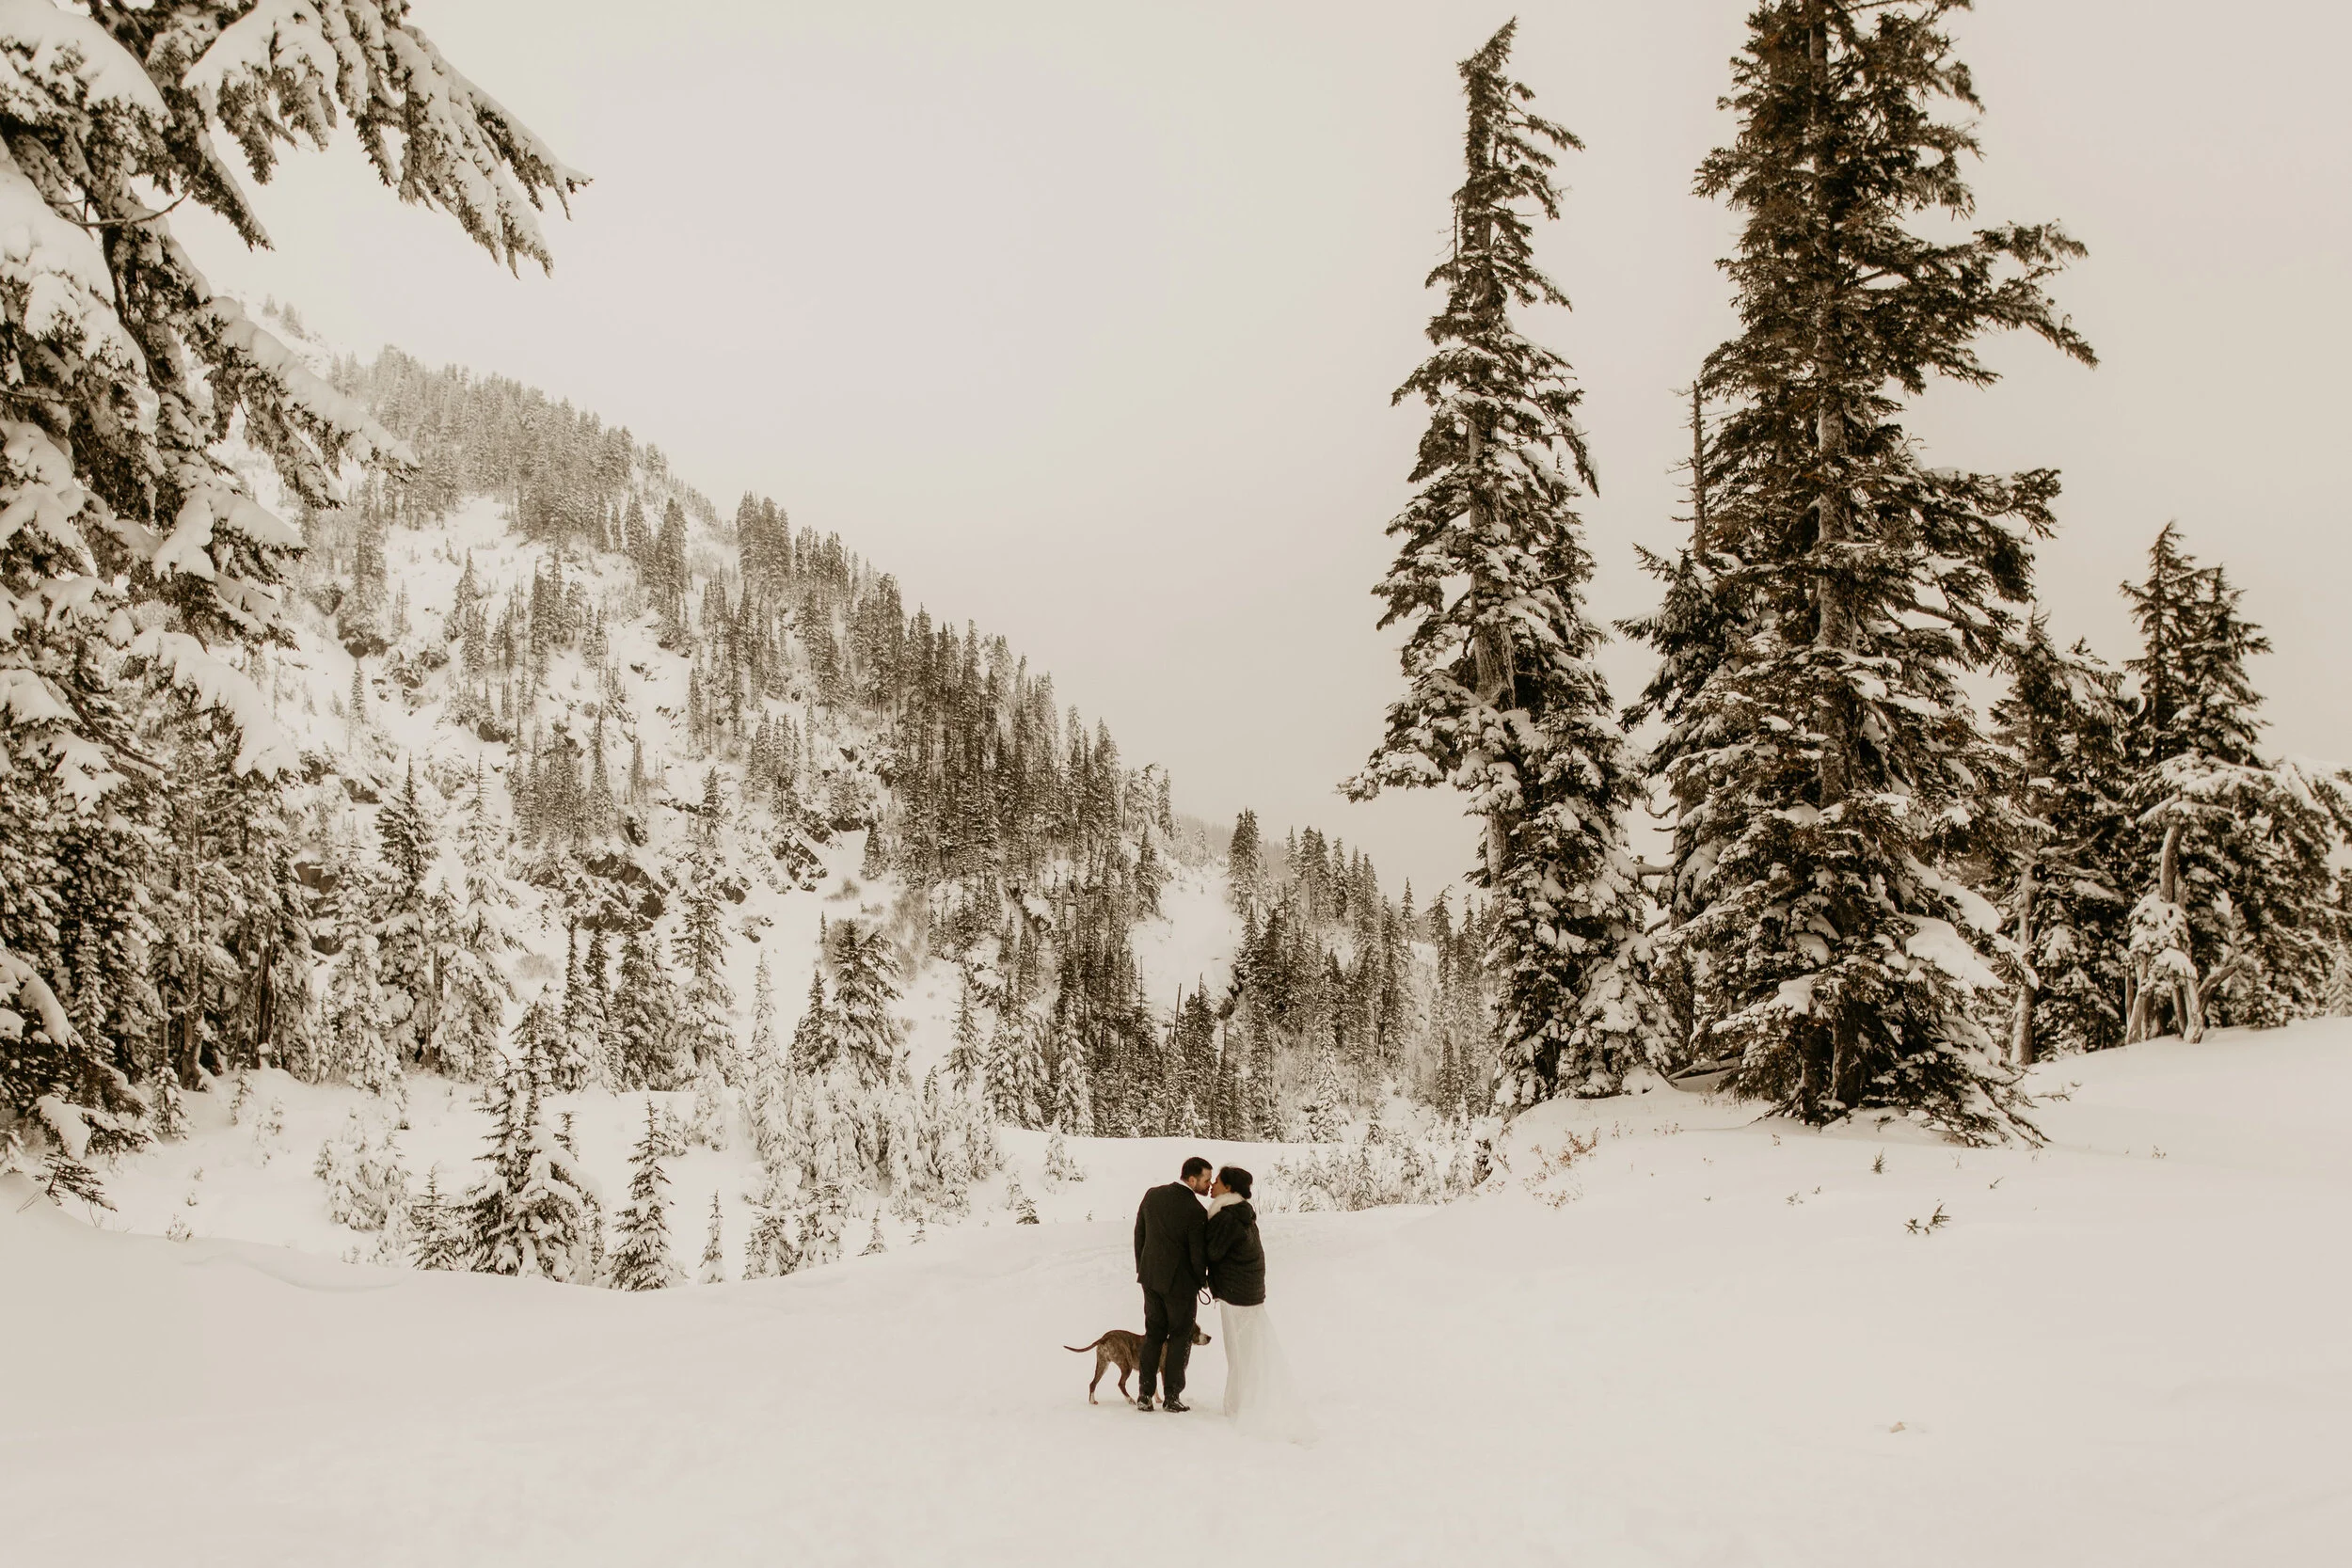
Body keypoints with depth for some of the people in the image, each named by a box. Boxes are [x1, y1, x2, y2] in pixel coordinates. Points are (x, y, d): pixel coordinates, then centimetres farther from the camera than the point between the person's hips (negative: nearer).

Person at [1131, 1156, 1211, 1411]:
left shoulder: (1152, 1195, -3)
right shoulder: (1195, 1212, -21)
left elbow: (1139, 1234, 6)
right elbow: (1198, 1255, -15)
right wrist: (1201, 1281, 4)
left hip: (1151, 1278, 6)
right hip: (1180, 1282, -5)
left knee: (1153, 1335, 16)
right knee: (1180, 1337, 11)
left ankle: (1144, 1395, 16)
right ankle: (1172, 1396, 14)